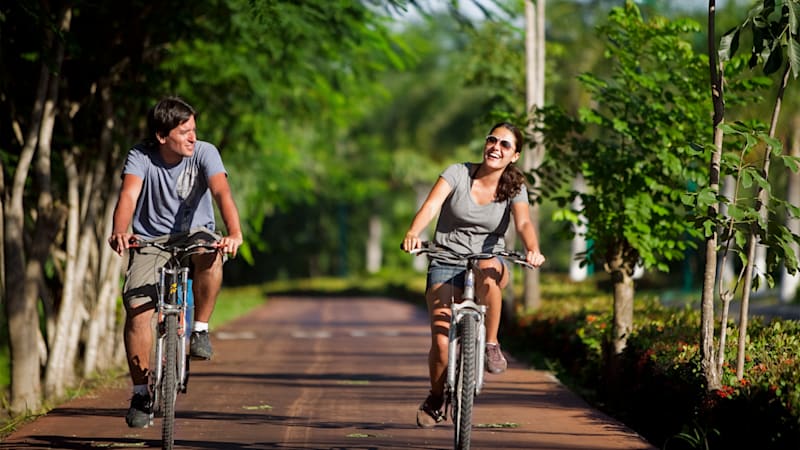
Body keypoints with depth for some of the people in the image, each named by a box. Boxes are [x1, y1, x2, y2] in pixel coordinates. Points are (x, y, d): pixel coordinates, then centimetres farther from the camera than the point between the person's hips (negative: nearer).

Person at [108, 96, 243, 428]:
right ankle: (141, 392, -5)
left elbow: (221, 192, -28)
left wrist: (234, 232, -47)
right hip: (150, 239, 0)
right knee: (137, 308, -18)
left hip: (194, 234, 0)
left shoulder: (204, 153, -13)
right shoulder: (141, 156, -13)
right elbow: (129, 195, -28)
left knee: (210, 257, -37)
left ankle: (200, 329, -14)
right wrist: (120, 231, -49)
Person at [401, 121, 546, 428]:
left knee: (487, 272, -40)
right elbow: (431, 206, -20)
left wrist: (533, 250, -41)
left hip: (489, 260, 0)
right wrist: (412, 234, -41)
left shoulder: (515, 188, -2)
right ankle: (435, 399, 16)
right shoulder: (458, 174, -6)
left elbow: (524, 223, -19)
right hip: (446, 263, 0)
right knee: (441, 341, -14)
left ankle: (491, 345, -20)